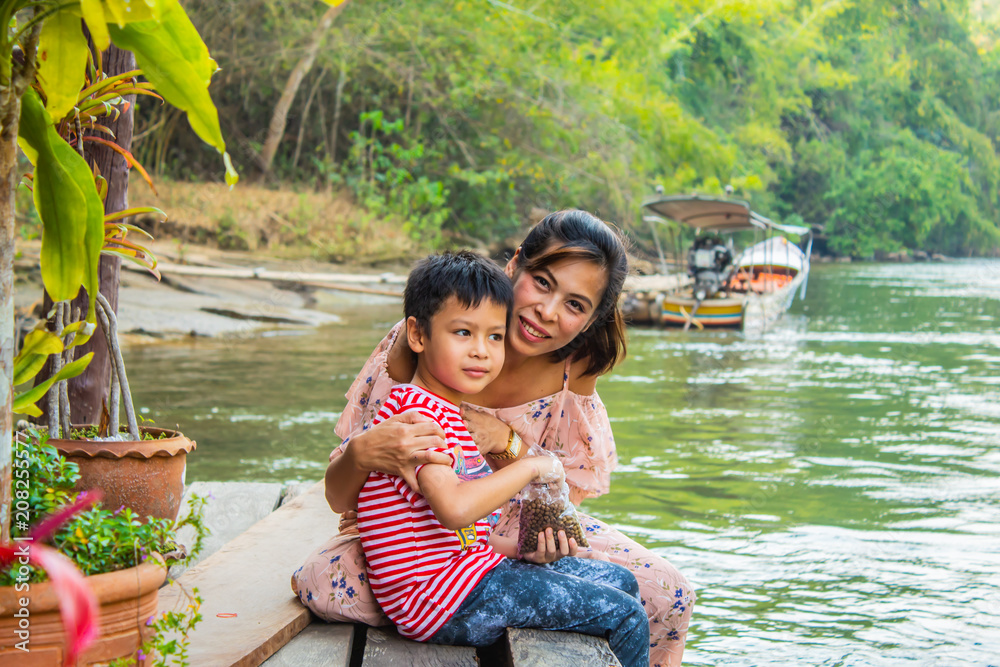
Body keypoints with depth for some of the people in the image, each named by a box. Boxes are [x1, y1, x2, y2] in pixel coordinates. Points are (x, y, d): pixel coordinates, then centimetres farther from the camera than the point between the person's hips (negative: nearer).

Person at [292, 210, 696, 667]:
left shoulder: (576, 362, -17)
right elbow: (339, 498, -25)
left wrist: (504, 439, -31)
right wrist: (361, 453, -49)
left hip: (518, 527, 1)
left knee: (666, 598, -15)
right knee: (324, 585, -32)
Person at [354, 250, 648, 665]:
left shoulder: (448, 413, 17)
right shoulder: (417, 412, -18)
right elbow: (454, 508, -33)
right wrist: (529, 467, -21)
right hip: (441, 600, -11)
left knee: (621, 581, 18)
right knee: (624, 616, -9)